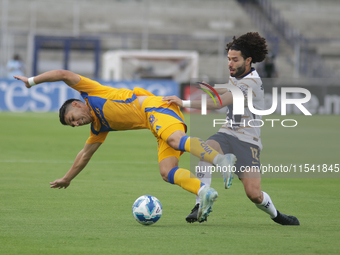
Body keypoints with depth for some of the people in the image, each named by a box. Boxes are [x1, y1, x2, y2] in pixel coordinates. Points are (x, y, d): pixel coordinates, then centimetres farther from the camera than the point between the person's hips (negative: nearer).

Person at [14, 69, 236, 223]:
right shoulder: (99, 126, 29)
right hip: (158, 123, 8)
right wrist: (67, 179, 49)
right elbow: (86, 154, 41)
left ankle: (220, 159, -57)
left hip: (155, 107, -8)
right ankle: (204, 191, -33)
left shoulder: (91, 92, 10)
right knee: (167, 172, -12)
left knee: (176, 140, -38)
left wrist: (32, 80, 14)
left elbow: (64, 75, 3)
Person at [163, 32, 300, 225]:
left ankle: (276, 215, 19)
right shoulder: (236, 76, 10)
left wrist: (184, 103, -32)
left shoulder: (252, 82, -19)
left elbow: (219, 103, -29)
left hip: (247, 141, -6)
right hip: (227, 134, 6)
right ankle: (200, 205, -34)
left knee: (254, 193, -16)